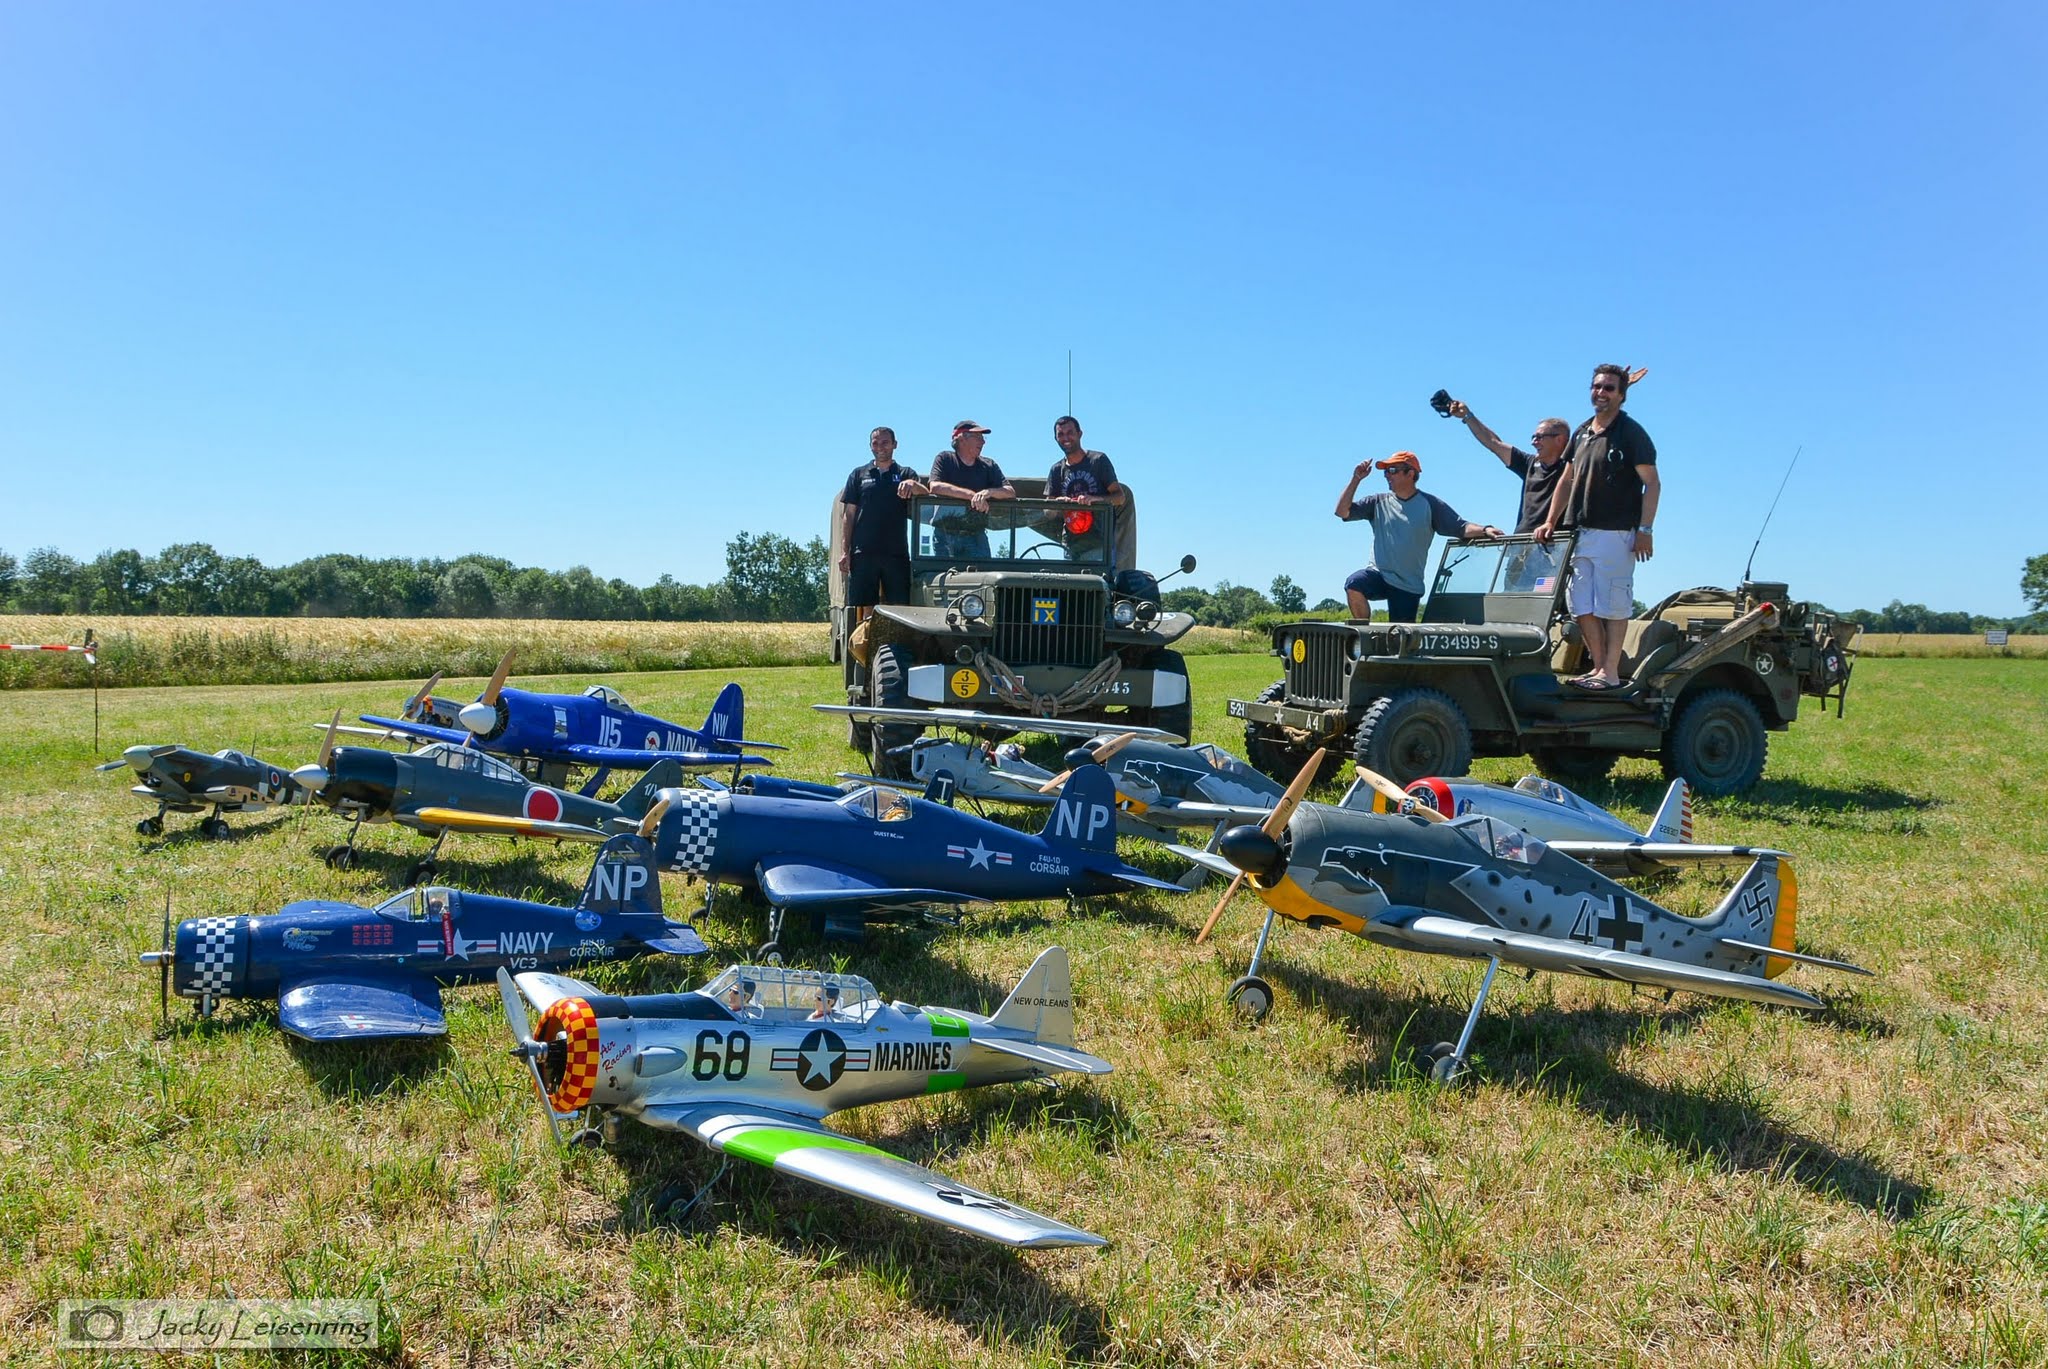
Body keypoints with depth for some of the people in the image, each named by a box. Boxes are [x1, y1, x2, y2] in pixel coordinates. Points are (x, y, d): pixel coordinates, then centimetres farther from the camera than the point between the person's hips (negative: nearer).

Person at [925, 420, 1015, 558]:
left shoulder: (989, 466, 11)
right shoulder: (944, 459, 3)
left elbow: (1010, 493, 1)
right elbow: (935, 487, -15)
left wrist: (989, 492, -21)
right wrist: (971, 495, -19)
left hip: (976, 535, 2)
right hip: (945, 534, -2)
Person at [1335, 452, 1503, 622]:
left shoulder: (1430, 504, 4)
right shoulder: (1378, 503, 9)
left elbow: (1461, 527, 0)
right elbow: (1342, 511, 2)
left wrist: (1485, 530, -19)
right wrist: (1356, 480, -4)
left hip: (1408, 585, 0)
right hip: (1377, 574, 0)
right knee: (1354, 585, -31)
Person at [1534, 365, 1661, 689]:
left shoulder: (1631, 432, -4)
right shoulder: (1582, 432, 16)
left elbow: (1652, 484, -7)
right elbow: (1567, 481, 21)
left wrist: (1645, 530, -15)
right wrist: (1550, 522, 13)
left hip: (1615, 534, -7)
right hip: (1578, 532, 7)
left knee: (1612, 604, -5)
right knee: (1582, 607, 6)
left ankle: (1611, 672, 0)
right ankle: (1598, 667, 15)